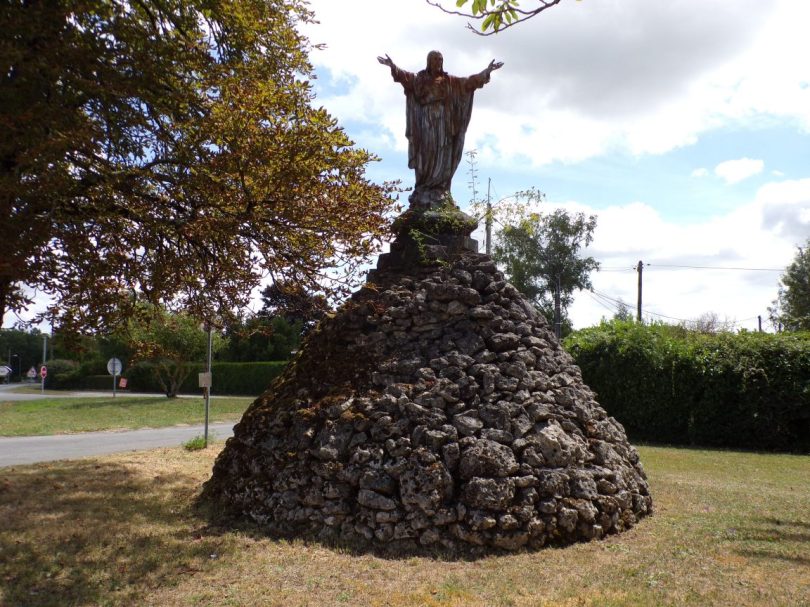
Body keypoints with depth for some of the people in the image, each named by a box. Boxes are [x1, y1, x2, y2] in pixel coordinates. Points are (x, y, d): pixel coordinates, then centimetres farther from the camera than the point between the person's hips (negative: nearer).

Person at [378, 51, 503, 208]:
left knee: (443, 154, -4)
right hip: (427, 121, -3)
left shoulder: (449, 80, 17)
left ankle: (438, 188, -3)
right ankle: (423, 189, -8)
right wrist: (392, 66, -26)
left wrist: (487, 71, 11)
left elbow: (469, 81, 16)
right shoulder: (420, 78, 8)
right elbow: (405, 76, -8)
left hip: (444, 122, 3)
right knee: (426, 153, -9)